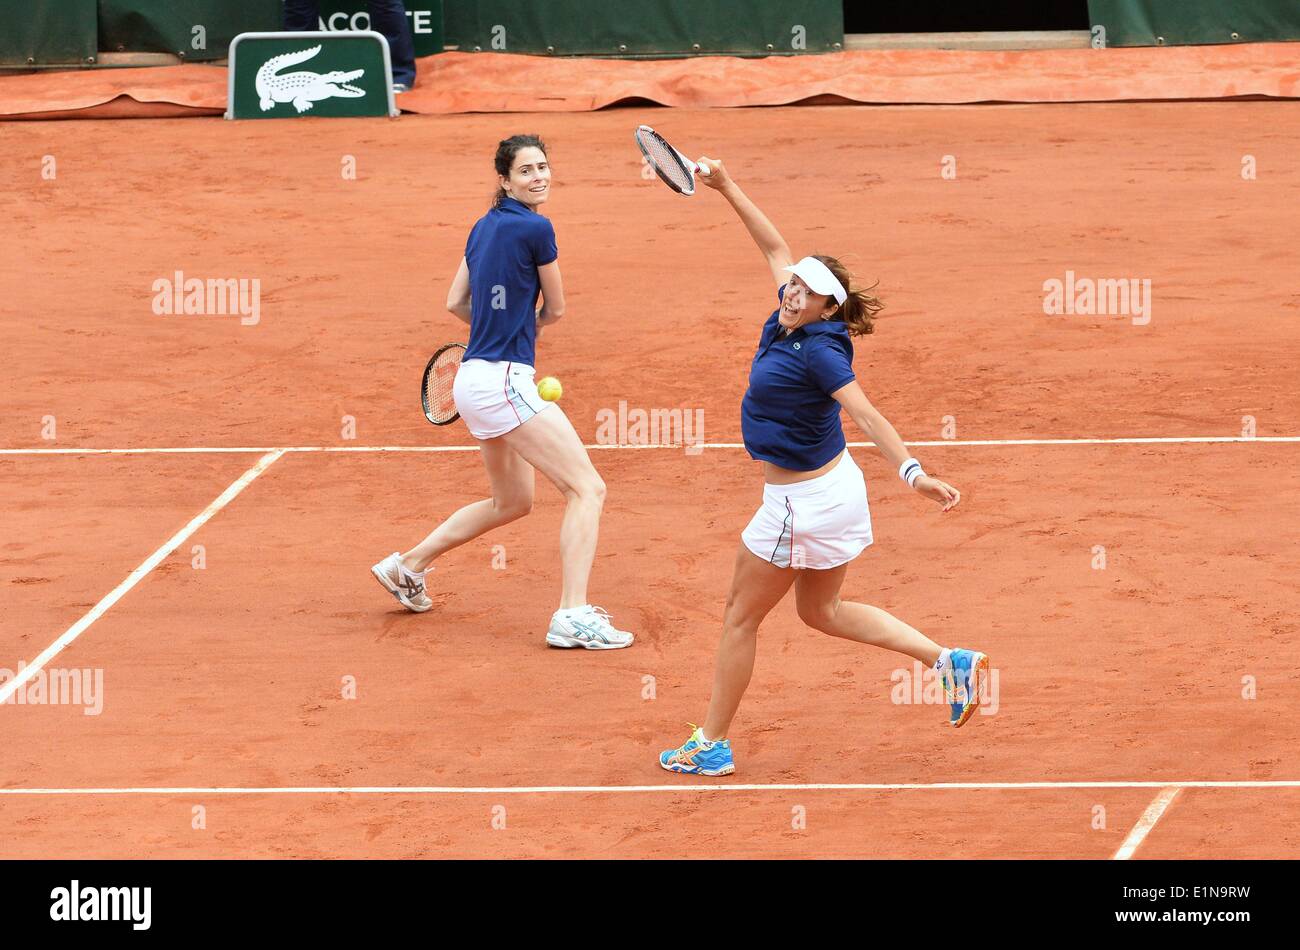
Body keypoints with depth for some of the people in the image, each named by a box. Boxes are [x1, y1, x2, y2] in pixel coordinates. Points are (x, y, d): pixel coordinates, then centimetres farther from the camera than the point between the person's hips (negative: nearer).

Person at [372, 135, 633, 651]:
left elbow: (456, 302, 19)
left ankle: (407, 566, 34)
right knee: (587, 488, -10)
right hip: (504, 381, -9)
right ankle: (573, 616, -18)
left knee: (511, 502, 25)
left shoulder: (484, 227, 12)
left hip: (475, 378, 9)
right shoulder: (536, 228, -12)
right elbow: (555, 310, 1)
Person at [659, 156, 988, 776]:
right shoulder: (791, 320, -2)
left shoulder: (818, 351, -24)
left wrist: (913, 472, -44)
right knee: (821, 611, 23)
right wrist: (729, 191, 14)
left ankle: (712, 746, 17)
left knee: (740, 615, 6)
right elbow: (777, 249, 14)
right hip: (833, 487, 9)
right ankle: (950, 661, 15)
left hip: (804, 503, -9)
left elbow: (866, 414, -34)